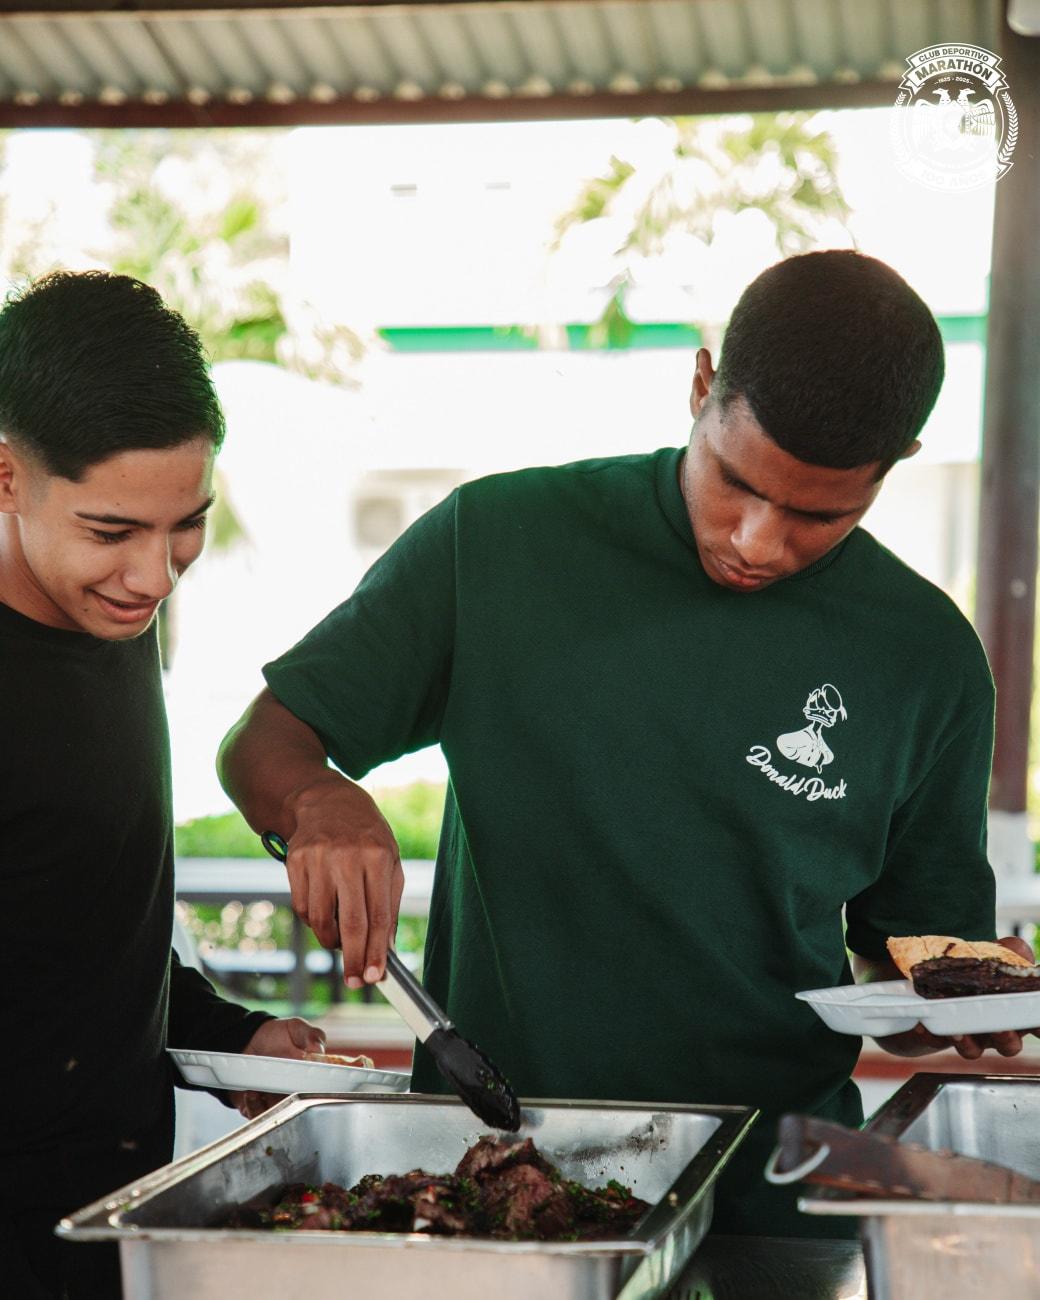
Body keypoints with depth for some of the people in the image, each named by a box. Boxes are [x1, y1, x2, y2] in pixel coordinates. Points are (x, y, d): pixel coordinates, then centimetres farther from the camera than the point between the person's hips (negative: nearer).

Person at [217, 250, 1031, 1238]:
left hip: (765, 1194, 3)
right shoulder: (496, 543, 0)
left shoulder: (925, 660, 3)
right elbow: (259, 745, 6)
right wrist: (319, 801, -16)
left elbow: (904, 962, 14)